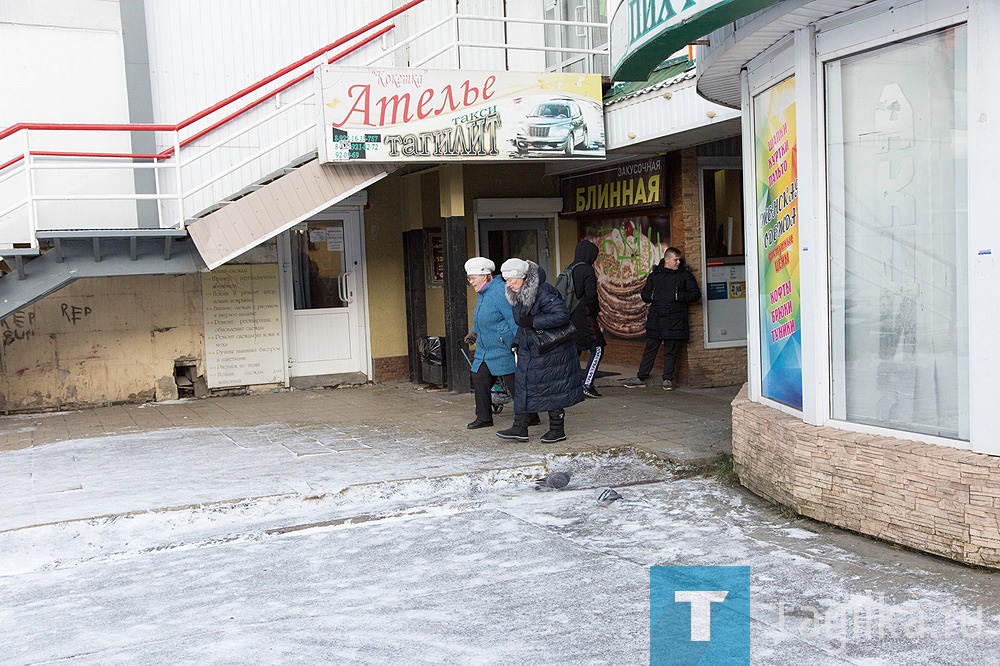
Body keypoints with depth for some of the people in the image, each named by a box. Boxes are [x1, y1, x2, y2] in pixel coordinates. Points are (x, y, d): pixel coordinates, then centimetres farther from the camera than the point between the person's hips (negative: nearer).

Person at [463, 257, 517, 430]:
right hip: (485, 349, 10)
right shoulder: (482, 294, 13)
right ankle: (484, 417, 16)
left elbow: (514, 319, -21)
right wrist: (474, 332, 14)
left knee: (513, 383, -3)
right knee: (479, 379, 7)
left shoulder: (499, 292, -18)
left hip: (503, 349, -10)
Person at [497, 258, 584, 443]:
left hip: (550, 350, -8)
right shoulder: (518, 295, 5)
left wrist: (533, 322, -29)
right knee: (523, 385, 6)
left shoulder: (543, 293, -23)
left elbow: (562, 316, -31)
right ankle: (520, 427, 11)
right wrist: (517, 342, 11)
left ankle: (557, 429, 13)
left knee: (552, 387, 1)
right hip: (529, 348, 9)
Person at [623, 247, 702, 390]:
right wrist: (653, 297, -4)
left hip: (675, 321, -2)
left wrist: (678, 296, -10)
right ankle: (641, 378, 13)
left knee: (671, 351, 2)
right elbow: (645, 295, 17)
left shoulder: (685, 275, 6)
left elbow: (696, 294, 0)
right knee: (650, 349, 5)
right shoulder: (654, 275, 12)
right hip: (656, 319, 2)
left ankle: (667, 379, 13)